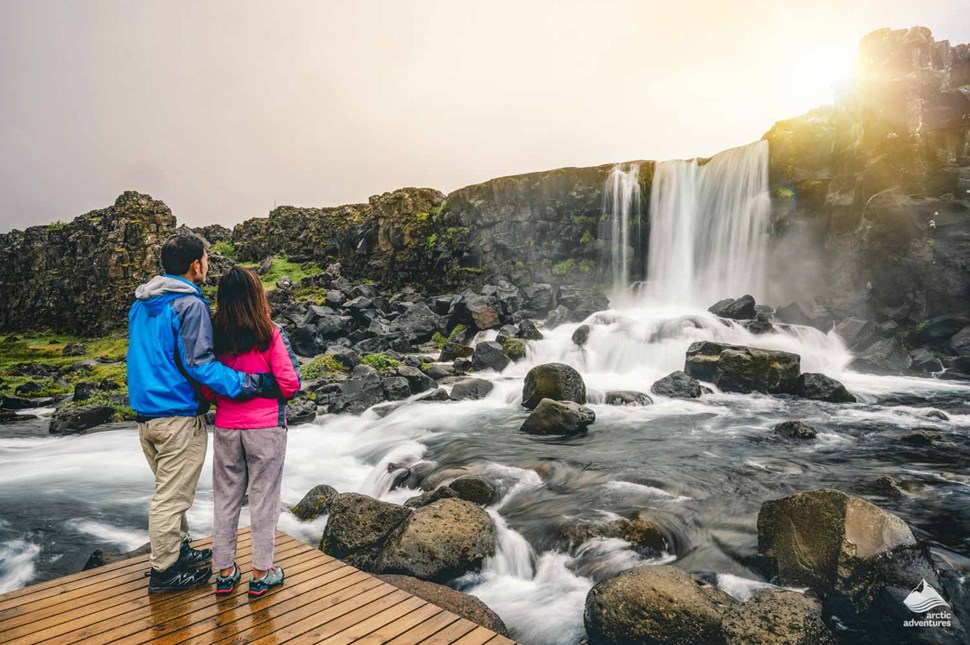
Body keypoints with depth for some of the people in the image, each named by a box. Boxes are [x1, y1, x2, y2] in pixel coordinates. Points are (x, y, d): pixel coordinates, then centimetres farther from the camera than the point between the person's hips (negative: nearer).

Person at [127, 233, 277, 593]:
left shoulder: (141, 303, 11)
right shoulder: (189, 304, -17)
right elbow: (199, 364, -22)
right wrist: (251, 383, -23)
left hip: (145, 412, 9)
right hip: (178, 417, -9)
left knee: (169, 489, 22)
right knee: (172, 496, 4)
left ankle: (178, 550, 37)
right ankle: (164, 571, 17)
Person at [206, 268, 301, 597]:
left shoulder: (215, 335, -3)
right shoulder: (270, 334, -13)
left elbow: (206, 386, 0)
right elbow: (290, 383, -14)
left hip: (225, 428, 4)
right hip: (265, 428, -3)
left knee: (225, 498, 16)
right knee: (263, 499, 9)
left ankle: (225, 572, 27)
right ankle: (261, 573, 20)